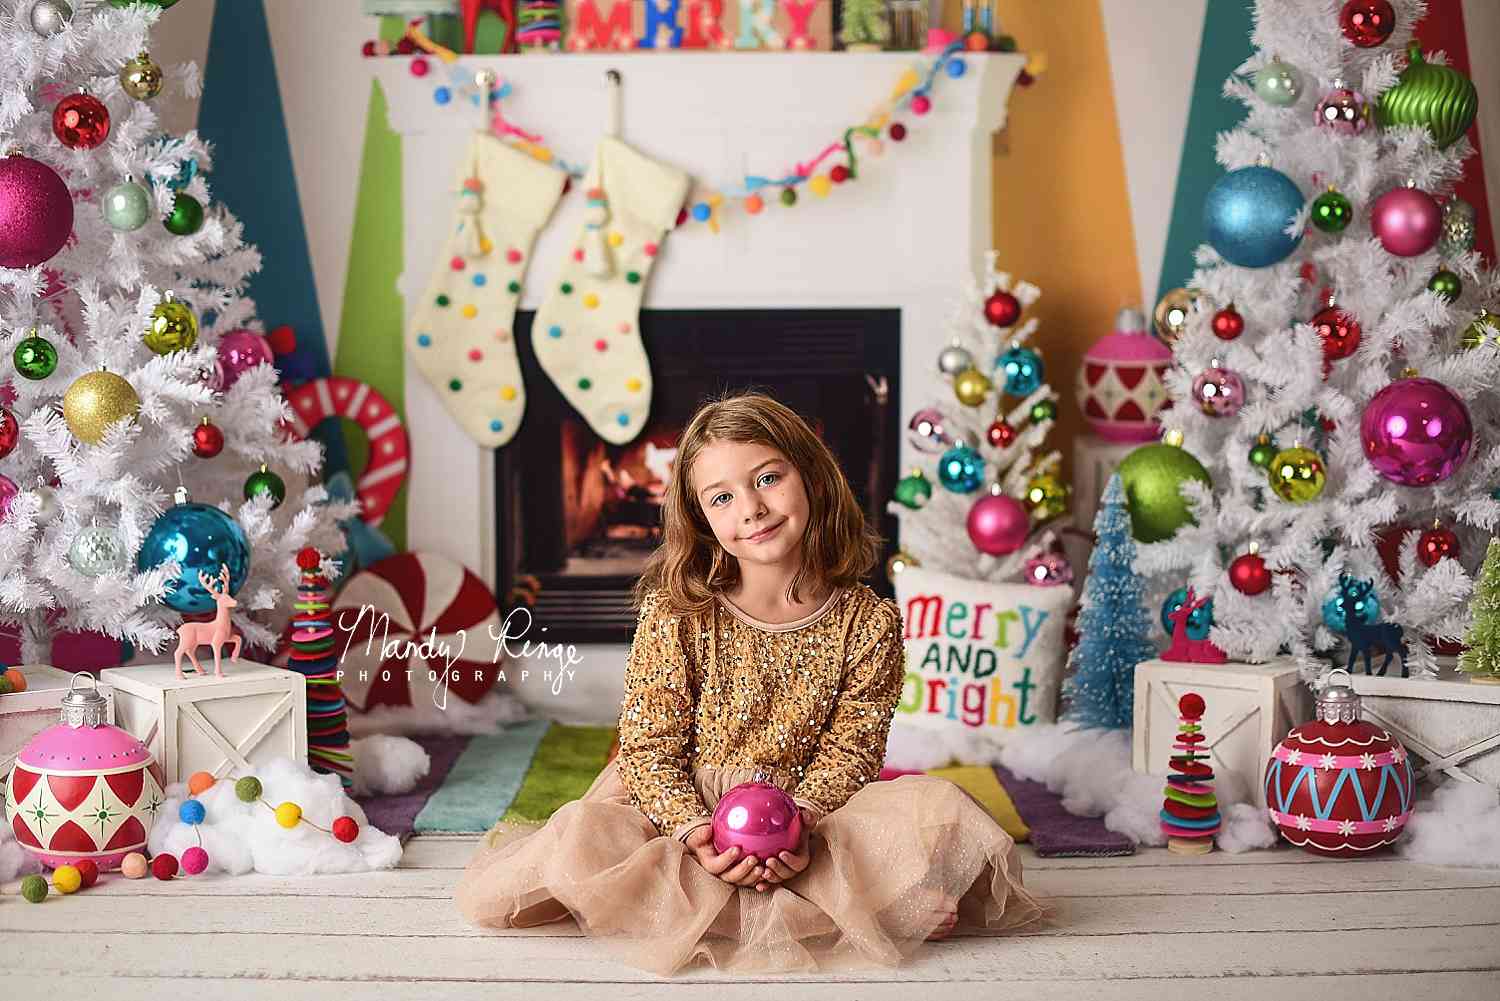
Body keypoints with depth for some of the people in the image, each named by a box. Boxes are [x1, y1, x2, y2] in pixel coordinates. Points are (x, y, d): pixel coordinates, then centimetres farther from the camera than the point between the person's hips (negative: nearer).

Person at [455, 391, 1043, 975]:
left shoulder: (869, 621, -5)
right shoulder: (674, 613, -7)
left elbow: (849, 749, -5)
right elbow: (648, 745, -8)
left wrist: (798, 821, -25)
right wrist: (693, 830, -26)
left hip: (807, 810, 1)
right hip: (680, 808, -1)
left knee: (940, 809, -22)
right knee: (586, 835, -33)